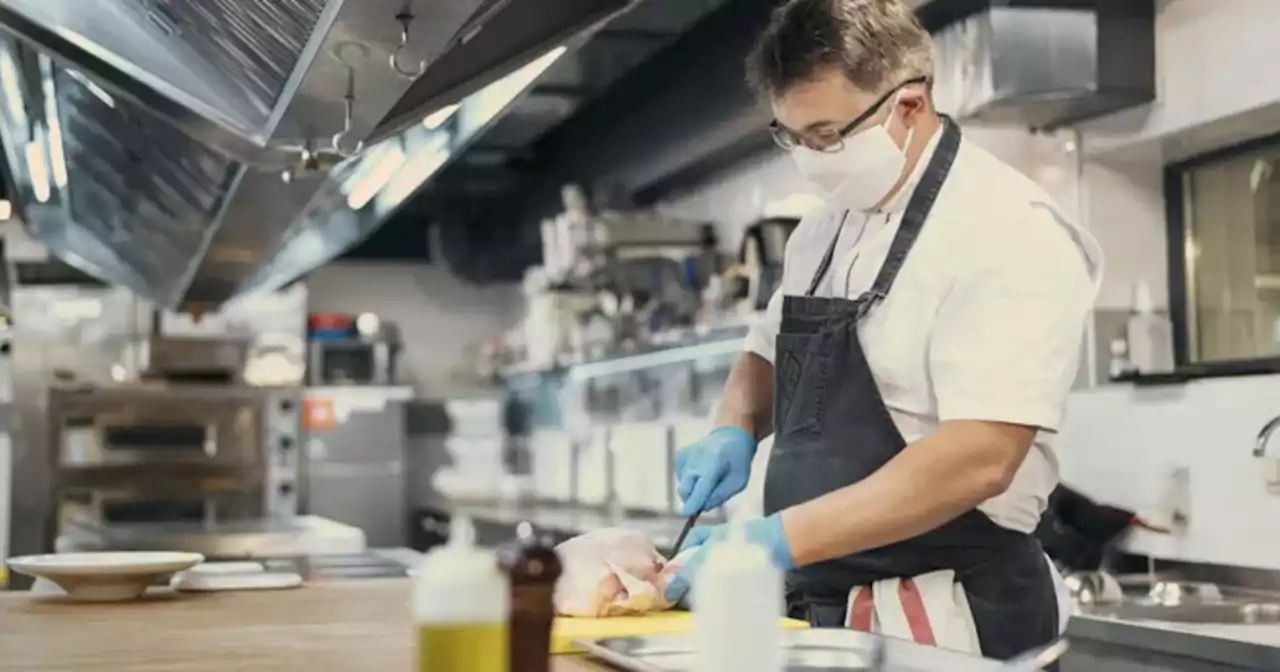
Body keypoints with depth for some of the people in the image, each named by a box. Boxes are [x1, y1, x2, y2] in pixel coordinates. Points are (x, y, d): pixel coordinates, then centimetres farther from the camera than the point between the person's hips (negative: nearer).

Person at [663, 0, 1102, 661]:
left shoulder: (1008, 233, -16)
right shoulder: (827, 226, 8)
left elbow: (979, 459, -25)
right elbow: (769, 352, 22)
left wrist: (781, 539, -28)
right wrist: (736, 432, 1)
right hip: (828, 608, 7)